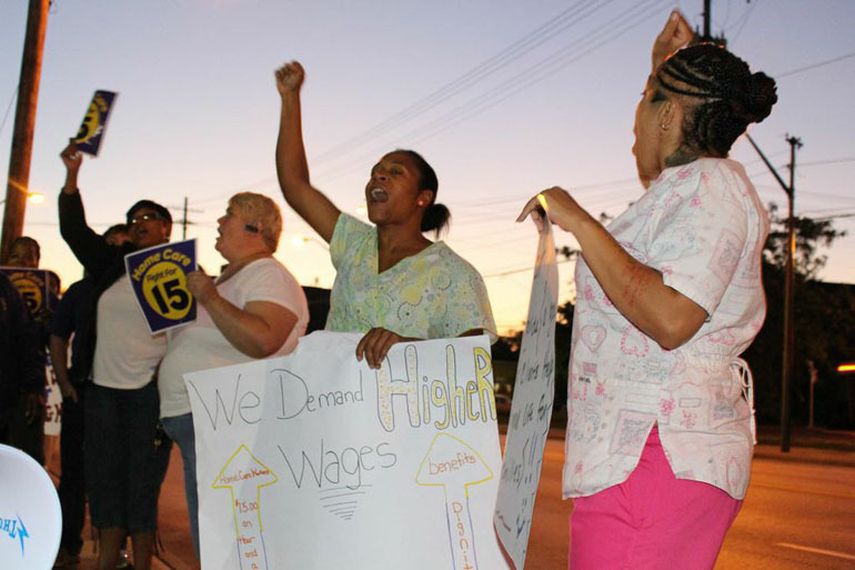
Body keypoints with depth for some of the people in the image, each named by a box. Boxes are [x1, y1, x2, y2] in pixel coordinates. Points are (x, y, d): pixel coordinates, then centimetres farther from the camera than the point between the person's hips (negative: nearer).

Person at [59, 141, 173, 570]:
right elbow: (74, 230, 3)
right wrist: (72, 175, -6)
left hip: (149, 391, -5)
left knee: (142, 482, -2)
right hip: (103, 389, 5)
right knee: (103, 478, 7)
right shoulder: (111, 265, 12)